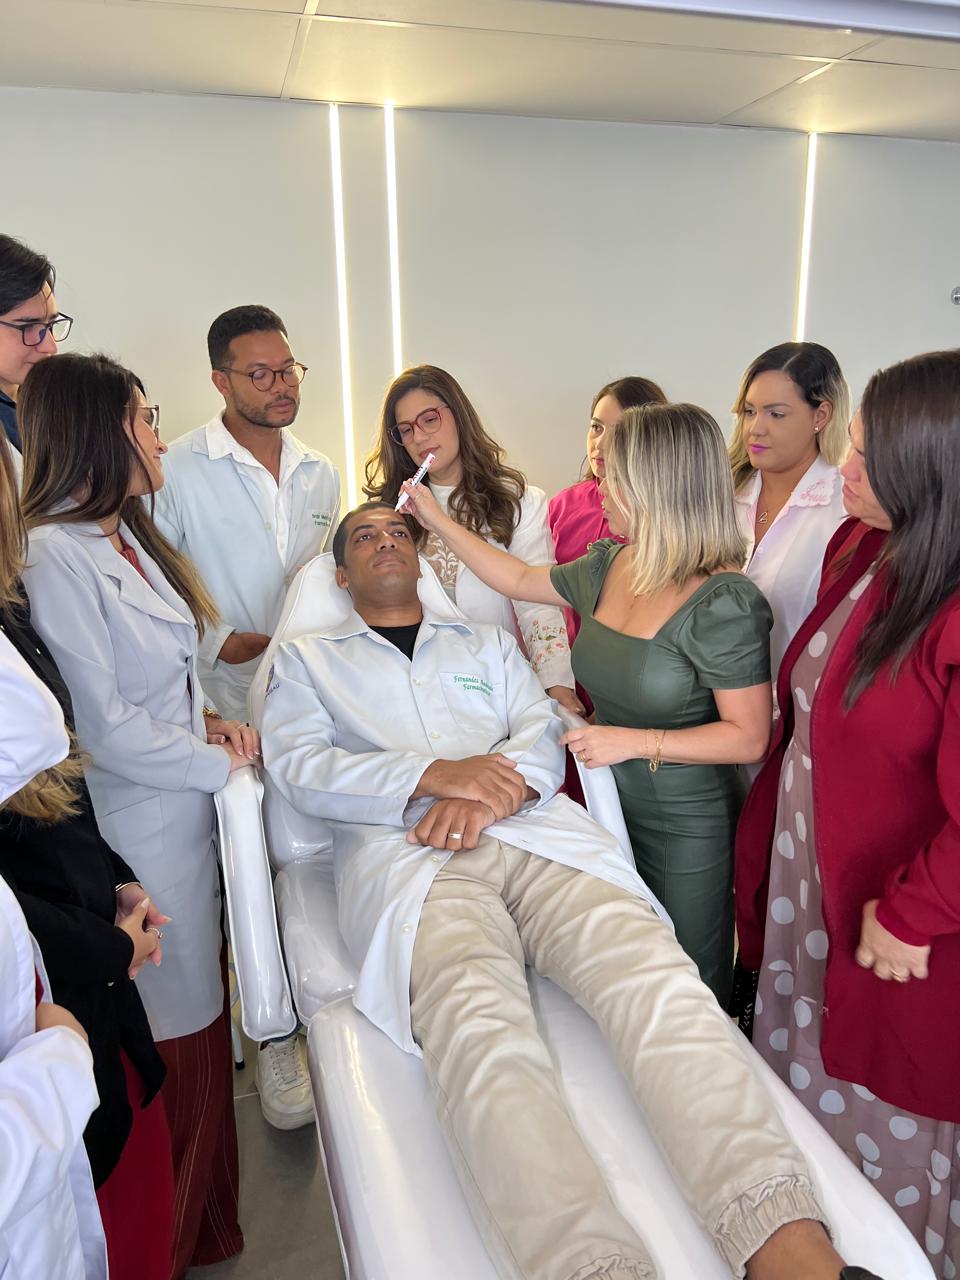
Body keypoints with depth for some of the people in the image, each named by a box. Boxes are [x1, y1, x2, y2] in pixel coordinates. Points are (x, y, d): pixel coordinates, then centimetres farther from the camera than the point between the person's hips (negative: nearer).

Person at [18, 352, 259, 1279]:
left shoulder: (128, 536, 7)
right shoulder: (54, 557, -20)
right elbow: (103, 724, -22)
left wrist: (204, 717, 0)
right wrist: (218, 760, -11)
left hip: (185, 816, 9)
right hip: (134, 831, -9)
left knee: (197, 1023, 22)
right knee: (164, 1041, 9)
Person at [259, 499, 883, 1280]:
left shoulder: (487, 645, 33)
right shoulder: (306, 661, 26)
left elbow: (542, 733, 17)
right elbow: (299, 767, 6)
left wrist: (492, 789, -8)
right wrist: (436, 776, -8)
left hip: (536, 835, 3)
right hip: (409, 859, -2)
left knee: (655, 974, -28)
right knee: (480, 1025, -36)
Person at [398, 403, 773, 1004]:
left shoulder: (724, 604, -21)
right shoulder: (607, 565, 0)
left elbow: (749, 737, -18)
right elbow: (520, 580, 17)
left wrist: (636, 741, -23)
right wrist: (438, 520, 18)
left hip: (688, 828, -6)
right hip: (611, 808, 6)